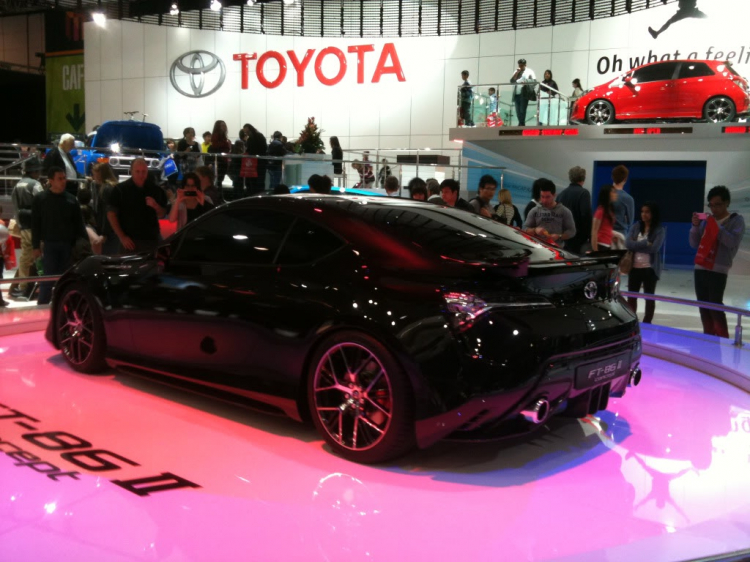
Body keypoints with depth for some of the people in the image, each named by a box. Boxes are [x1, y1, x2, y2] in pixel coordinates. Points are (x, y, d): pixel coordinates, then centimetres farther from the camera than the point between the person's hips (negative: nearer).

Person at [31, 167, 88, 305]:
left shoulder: (71, 199, 8)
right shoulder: (40, 198, 1)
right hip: (49, 244, -3)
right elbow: (35, 224, 0)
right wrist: (36, 246, -5)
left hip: (68, 244, 3)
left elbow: (78, 224, 10)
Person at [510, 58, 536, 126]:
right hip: (516, 94, 5)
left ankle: (522, 124, -7)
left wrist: (525, 82, -16)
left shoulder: (529, 71, 6)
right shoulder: (516, 72, 20)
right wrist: (517, 73, -2)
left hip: (524, 93, -5)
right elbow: (512, 80, 8)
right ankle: (521, 124, 12)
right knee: (518, 111, 3)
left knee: (522, 110, -10)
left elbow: (534, 81, -3)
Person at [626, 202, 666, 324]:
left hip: (650, 268, -4)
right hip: (635, 267, 4)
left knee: (649, 297, 7)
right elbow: (628, 244, -8)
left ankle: (646, 324, 15)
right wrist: (645, 243, -17)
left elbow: (654, 248, -18)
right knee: (631, 296, 9)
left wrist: (637, 246, -11)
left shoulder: (659, 230, -5)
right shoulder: (635, 227, 6)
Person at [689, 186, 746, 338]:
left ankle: (723, 340, -4)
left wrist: (716, 226, -18)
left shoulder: (736, 220, 1)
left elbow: (733, 242, -14)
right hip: (700, 268, 5)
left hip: (718, 270, -5)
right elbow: (694, 244, 14)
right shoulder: (706, 219, 13)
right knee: (703, 306, 7)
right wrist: (695, 226, -1)